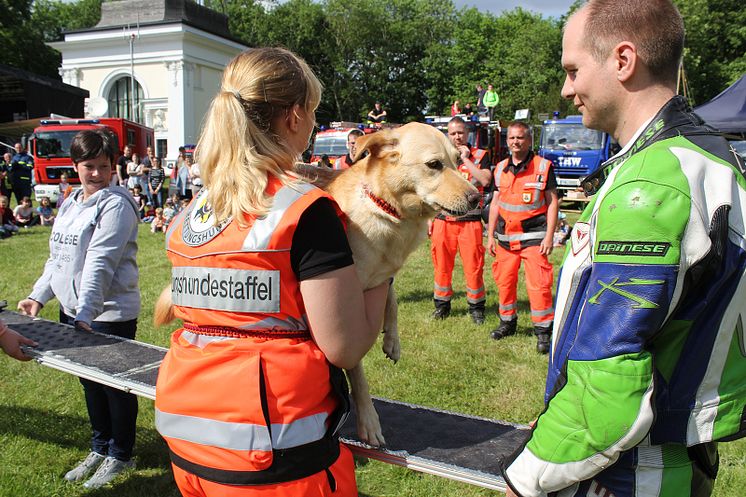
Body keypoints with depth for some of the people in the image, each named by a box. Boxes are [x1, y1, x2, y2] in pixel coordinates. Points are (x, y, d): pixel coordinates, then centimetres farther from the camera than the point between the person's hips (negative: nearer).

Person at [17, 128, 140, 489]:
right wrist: (39, 296, 8)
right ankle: (100, 448, 36)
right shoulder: (69, 204, 12)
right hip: (71, 310, 8)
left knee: (115, 385, 6)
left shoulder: (115, 205, -14)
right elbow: (57, 257, 18)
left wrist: (86, 312, -27)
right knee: (90, 382, 19)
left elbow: (100, 264, -23)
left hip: (108, 314, -8)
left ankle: (119, 455, 23)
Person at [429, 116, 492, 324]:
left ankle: (476, 307, 12)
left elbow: (485, 180, -14)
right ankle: (442, 304, 20)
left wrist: (466, 159, -11)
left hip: (470, 221, -2)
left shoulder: (480, 156, 4)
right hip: (443, 220, 3)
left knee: (473, 266, -1)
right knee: (442, 265, 6)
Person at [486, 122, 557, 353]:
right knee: (504, 281, 9)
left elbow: (553, 203, -3)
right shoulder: (500, 168, 11)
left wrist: (549, 237, -10)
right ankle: (507, 322, 27)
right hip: (505, 237, 5)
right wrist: (490, 236, 11)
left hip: (533, 236, -4)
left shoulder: (543, 166, -3)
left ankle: (543, 331, 3)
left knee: (538, 284, -8)